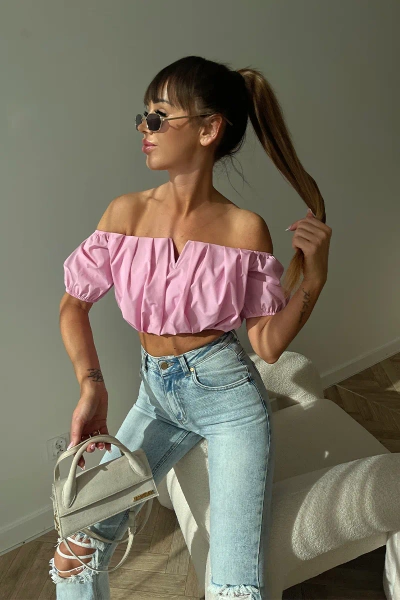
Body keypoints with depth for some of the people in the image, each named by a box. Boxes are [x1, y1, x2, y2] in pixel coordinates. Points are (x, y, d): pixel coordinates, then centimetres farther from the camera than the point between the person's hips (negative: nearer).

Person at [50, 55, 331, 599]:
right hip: (157, 395, 3)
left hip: (228, 395, -2)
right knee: (77, 547, 2)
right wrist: (91, 384, -12)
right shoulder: (126, 213, -5)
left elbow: (268, 344, -6)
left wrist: (313, 276, -20)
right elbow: (74, 304, 2)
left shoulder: (245, 228, -11)